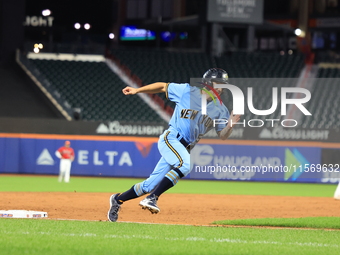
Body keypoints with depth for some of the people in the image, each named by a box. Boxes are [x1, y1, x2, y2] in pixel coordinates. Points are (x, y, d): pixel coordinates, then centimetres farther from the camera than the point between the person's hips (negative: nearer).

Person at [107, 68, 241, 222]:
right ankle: (152, 198, -32)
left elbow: (222, 136, 3)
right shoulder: (187, 91, -3)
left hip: (185, 149, 5)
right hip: (170, 139, -5)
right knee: (185, 164, -35)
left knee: (151, 185, 3)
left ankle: (118, 199, 22)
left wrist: (230, 125, -18)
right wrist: (137, 90, 2)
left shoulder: (220, 109, 6)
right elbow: (163, 87, 8)